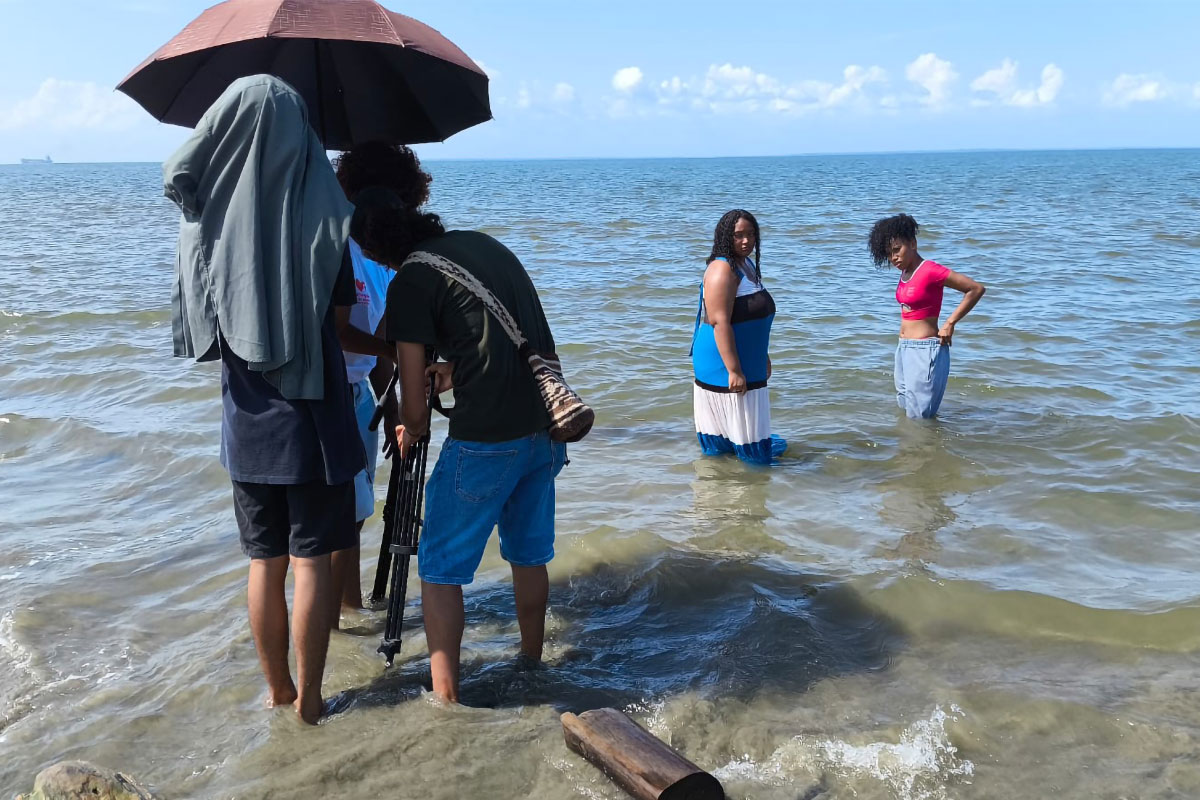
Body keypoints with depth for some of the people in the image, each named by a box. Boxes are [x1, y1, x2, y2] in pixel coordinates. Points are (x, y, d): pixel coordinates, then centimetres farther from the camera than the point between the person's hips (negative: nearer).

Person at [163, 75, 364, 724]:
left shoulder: (205, 215, -3)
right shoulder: (319, 212, -12)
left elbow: (200, 326, 7)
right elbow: (339, 317, -6)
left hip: (246, 425, 3)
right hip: (310, 422, -3)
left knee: (265, 561, 15)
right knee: (312, 560, 7)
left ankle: (276, 687, 28)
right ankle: (307, 696, 16)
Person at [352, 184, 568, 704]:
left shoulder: (409, 282, -8)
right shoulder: (485, 243, 13)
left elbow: (414, 407, -6)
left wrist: (411, 431, 15)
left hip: (485, 440, -7)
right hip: (547, 427, 7)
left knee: (441, 569, 8)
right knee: (529, 555, 23)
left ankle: (446, 697, 12)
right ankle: (531, 664, 37)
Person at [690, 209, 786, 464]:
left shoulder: (747, 265, 12)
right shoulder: (722, 270, -19)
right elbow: (720, 323, -25)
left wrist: (763, 356, 26)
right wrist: (734, 371, -27)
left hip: (748, 363, 10)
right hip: (724, 366, -10)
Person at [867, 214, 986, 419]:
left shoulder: (930, 270, -15)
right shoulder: (905, 272, 10)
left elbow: (977, 289, -16)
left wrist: (950, 323, -15)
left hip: (925, 350, -9)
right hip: (904, 348, 9)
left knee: (919, 419, -5)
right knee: (903, 411, 16)